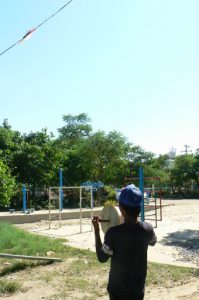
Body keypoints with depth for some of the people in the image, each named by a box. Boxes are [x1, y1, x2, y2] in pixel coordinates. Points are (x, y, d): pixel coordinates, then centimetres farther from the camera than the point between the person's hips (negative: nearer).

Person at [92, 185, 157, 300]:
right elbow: (153, 242, 11)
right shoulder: (147, 229, -13)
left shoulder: (113, 233, -24)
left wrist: (96, 230, -9)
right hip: (138, 288, 3)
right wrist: (136, 220, 14)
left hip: (117, 288, -2)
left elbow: (102, 258, -12)